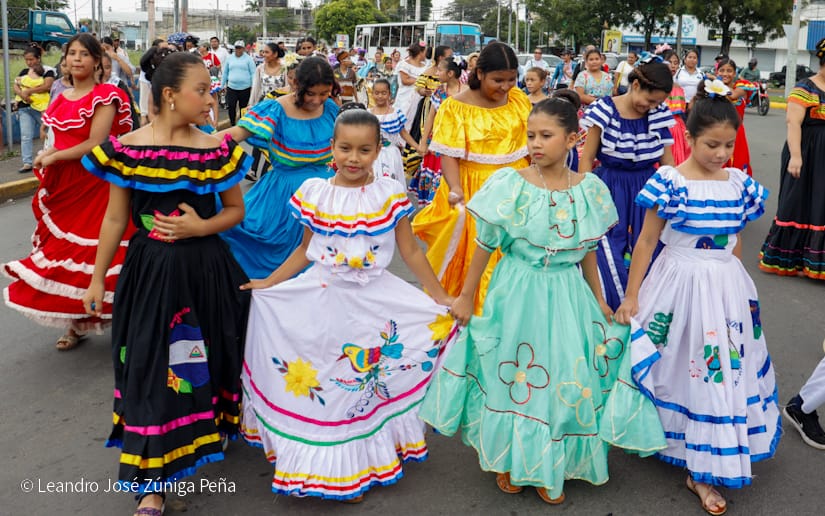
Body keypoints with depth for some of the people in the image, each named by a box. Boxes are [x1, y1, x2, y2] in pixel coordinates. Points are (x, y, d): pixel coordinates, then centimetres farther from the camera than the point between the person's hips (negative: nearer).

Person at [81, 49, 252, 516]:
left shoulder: (218, 150, -4)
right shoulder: (127, 149, -6)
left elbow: (236, 210, 5)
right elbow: (116, 219, 1)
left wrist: (200, 227, -14)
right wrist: (97, 280, 5)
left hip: (205, 269, 1)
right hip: (150, 272, -1)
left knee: (207, 357, 13)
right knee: (151, 369, 1)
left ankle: (206, 433, 41)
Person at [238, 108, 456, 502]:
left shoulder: (390, 194, -5)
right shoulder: (314, 193, -2)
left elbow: (411, 252, -1)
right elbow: (304, 250, 8)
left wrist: (441, 298, -2)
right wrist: (267, 284, 5)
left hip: (376, 303, -1)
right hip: (322, 300, 1)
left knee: (367, 381, 3)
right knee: (321, 381, 6)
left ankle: (357, 468, 25)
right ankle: (329, 466, 25)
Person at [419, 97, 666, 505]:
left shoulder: (589, 190, -3)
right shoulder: (510, 185, -11)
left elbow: (588, 253, 9)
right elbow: (485, 246, -3)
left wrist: (598, 300, 14)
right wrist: (466, 296, 1)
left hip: (567, 296, 2)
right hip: (517, 293, -2)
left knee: (565, 376, 10)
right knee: (511, 374, 10)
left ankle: (549, 468, 31)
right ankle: (509, 460, 34)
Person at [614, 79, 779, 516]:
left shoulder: (739, 184, 1)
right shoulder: (669, 182, -11)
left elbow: (735, 243, 12)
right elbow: (647, 242, -7)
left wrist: (730, 286, 17)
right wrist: (631, 296, -6)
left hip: (726, 288, 4)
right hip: (678, 286, -4)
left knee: (722, 372, 8)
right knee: (668, 365, 7)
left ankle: (703, 472, 22)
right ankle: (662, 436, 31)